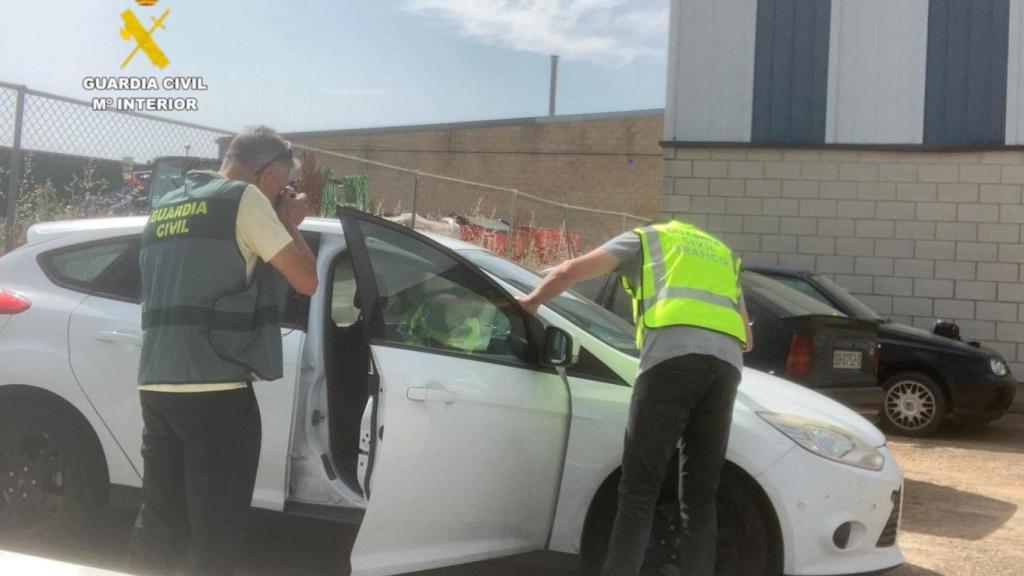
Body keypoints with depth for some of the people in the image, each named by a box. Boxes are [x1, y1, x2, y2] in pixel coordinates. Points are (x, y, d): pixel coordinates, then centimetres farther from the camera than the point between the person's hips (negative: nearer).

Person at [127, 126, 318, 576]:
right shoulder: (244, 198, -5)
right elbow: (306, 280, -7)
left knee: (158, 521, 14)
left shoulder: (165, 207, 19)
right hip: (215, 391, -8)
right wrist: (290, 224, 10)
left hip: (155, 386, 8)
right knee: (215, 533, 0)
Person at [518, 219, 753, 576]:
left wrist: (530, 303, 30)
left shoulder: (645, 238, 25)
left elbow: (571, 271, 15)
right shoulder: (723, 256, 39)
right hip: (726, 364, 5)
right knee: (700, 499, 9)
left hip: (671, 358, -4)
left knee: (638, 493, -5)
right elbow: (746, 337, 38)